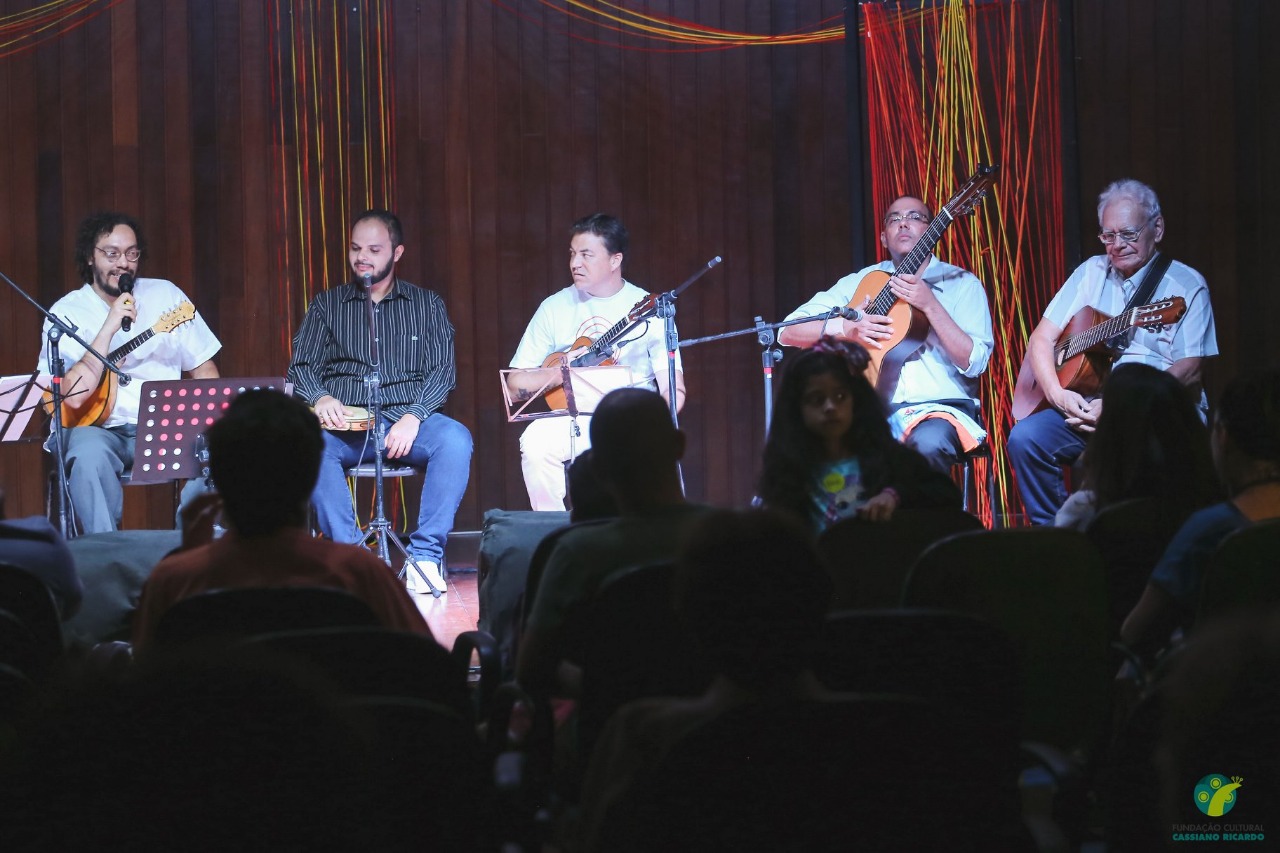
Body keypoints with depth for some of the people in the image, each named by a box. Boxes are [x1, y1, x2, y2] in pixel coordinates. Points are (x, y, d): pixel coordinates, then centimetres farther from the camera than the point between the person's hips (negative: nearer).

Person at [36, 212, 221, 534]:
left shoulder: (165, 294, 8)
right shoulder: (67, 312, -1)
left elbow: (203, 370, 11)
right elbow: (73, 397, -15)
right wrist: (110, 327, -18)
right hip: (99, 429, -2)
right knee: (87, 454, -37)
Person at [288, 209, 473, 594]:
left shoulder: (427, 304, 14)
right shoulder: (326, 305, 16)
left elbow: (443, 371, 5)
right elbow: (301, 367, 9)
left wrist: (413, 417, -14)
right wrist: (320, 397, -15)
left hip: (410, 420, 0)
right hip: (347, 423, 0)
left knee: (455, 439, -33)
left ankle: (425, 555, -28)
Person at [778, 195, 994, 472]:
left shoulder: (961, 283, 7)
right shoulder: (862, 282, 14)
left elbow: (973, 363, -6)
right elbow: (789, 331, 8)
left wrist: (929, 305, -15)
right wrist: (845, 327, -10)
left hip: (938, 409, -2)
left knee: (929, 441, -38)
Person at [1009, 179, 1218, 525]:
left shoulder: (1186, 285, 0)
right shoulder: (1092, 273, 14)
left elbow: (1189, 370, -10)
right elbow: (1042, 338, 10)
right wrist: (1057, 394, -11)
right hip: (1084, 405, 4)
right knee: (1025, 438, -22)